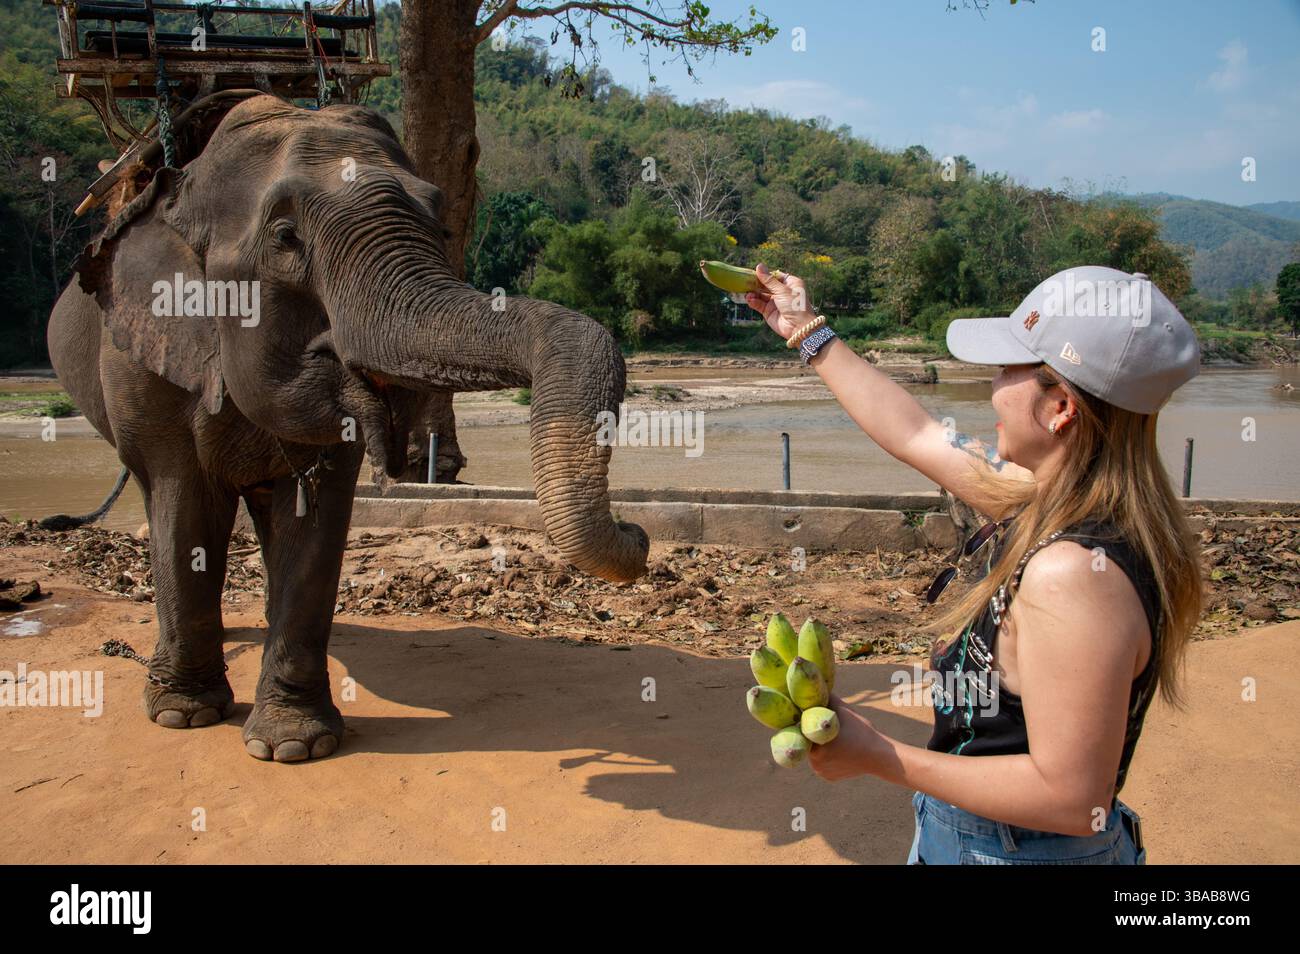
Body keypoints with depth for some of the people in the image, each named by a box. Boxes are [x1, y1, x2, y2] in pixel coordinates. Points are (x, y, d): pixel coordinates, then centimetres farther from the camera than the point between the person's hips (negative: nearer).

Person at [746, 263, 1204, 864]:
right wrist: (808, 334, 17)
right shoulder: (1049, 497, -5)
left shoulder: (1076, 572, -32)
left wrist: (877, 756, -26)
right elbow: (914, 433, 8)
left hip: (1016, 849, -8)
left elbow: (1072, 798, -30)